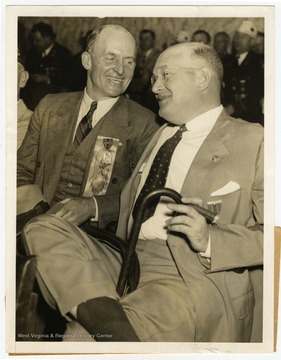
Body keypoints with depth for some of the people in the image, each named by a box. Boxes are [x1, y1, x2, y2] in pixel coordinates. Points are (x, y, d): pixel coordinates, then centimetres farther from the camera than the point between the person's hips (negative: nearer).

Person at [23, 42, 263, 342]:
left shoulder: (252, 141, 1)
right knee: (42, 228, -16)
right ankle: (116, 327, -29)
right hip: (126, 265, 8)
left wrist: (209, 239, -21)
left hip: (195, 281, -8)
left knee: (82, 334, -32)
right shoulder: (161, 134, 25)